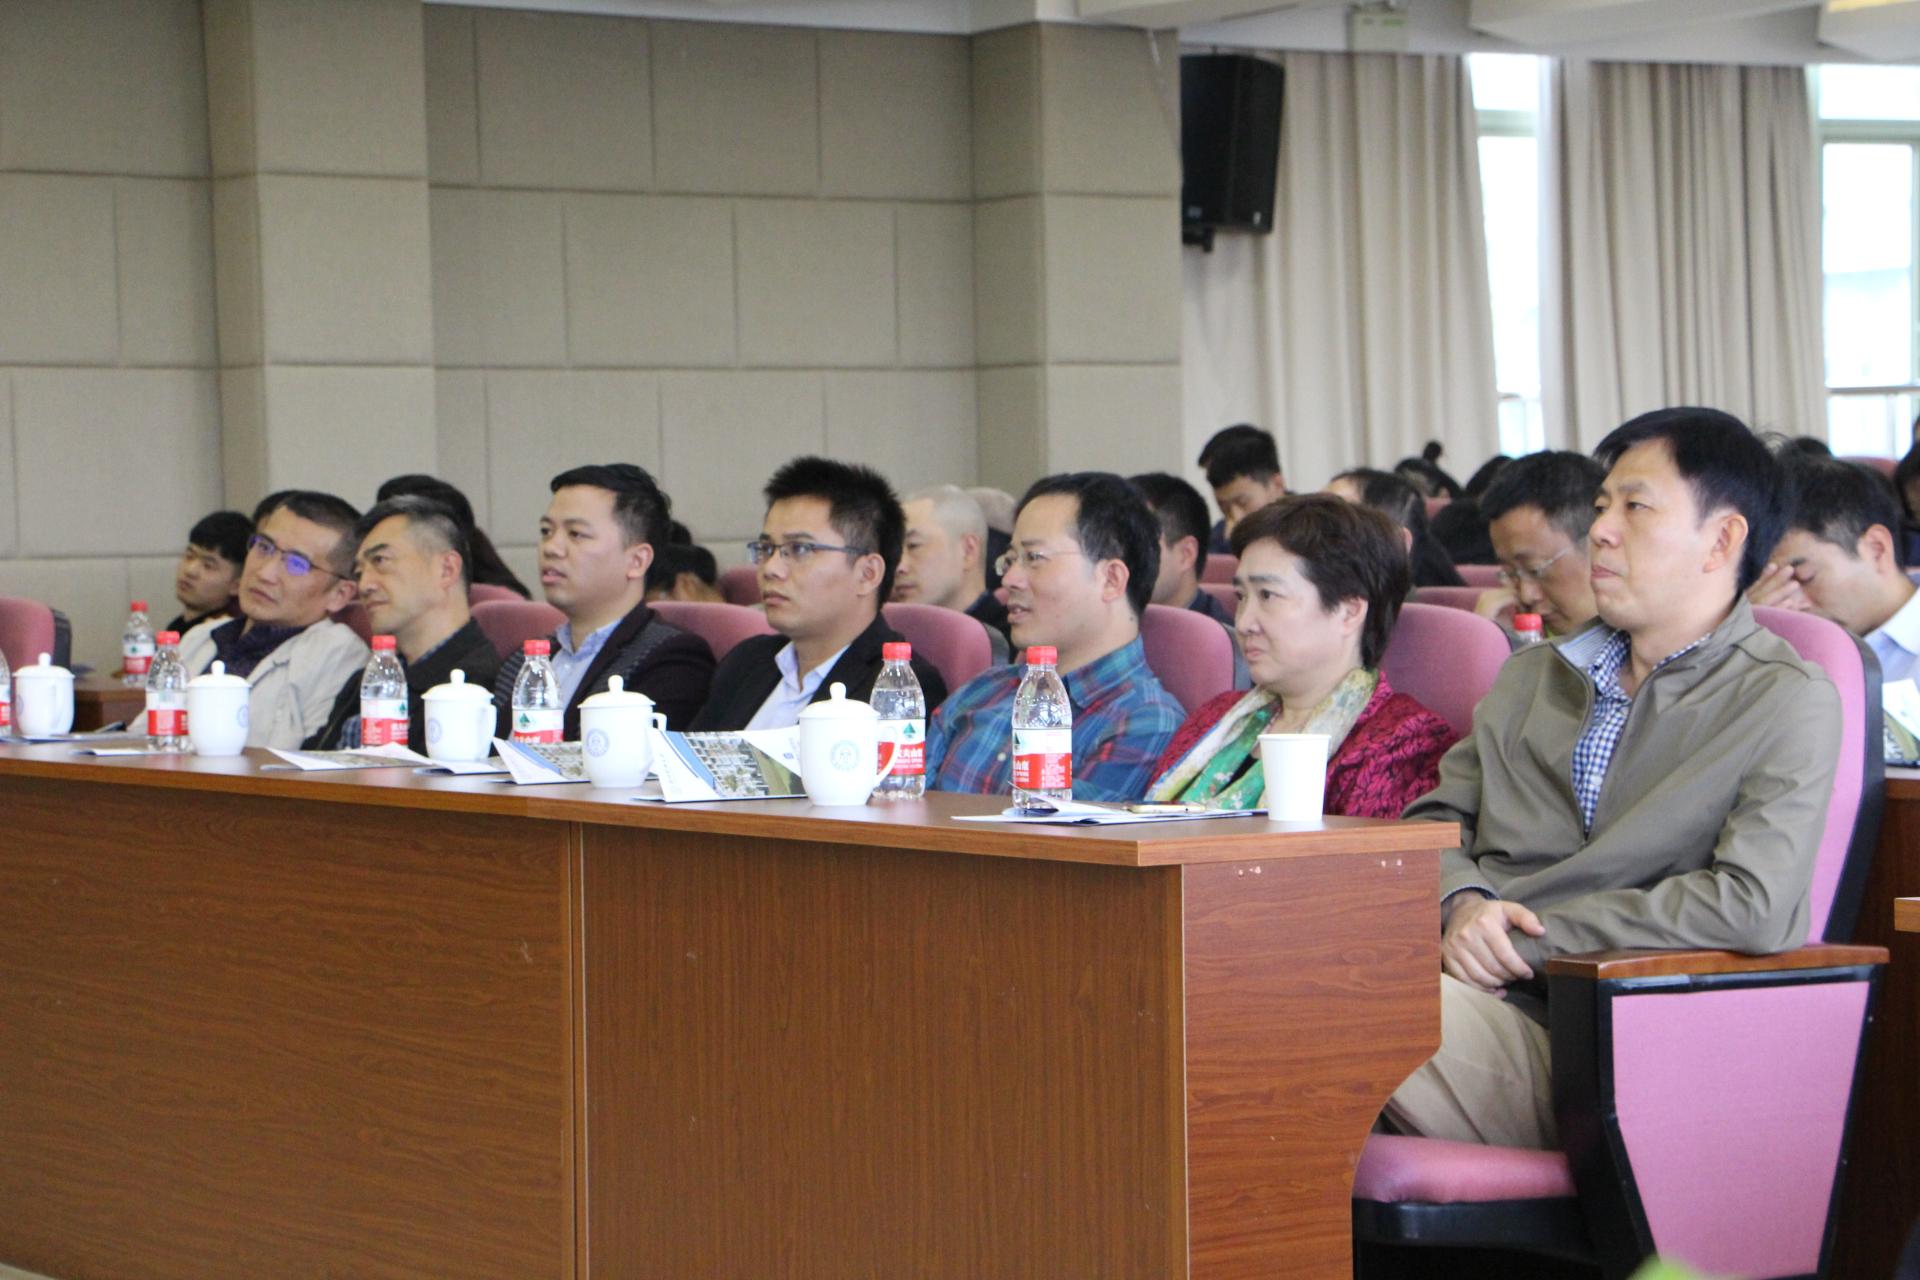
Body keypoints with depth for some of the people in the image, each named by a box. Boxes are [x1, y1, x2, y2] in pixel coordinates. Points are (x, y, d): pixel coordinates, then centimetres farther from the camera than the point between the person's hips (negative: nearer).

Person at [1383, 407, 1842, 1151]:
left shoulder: (1787, 702, 3)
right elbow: (1436, 818, 21)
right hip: (1465, 993, 6)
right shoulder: (1533, 677, 25)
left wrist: (1531, 937, -10)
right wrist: (1462, 903, -4)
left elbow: (1755, 906, -11)